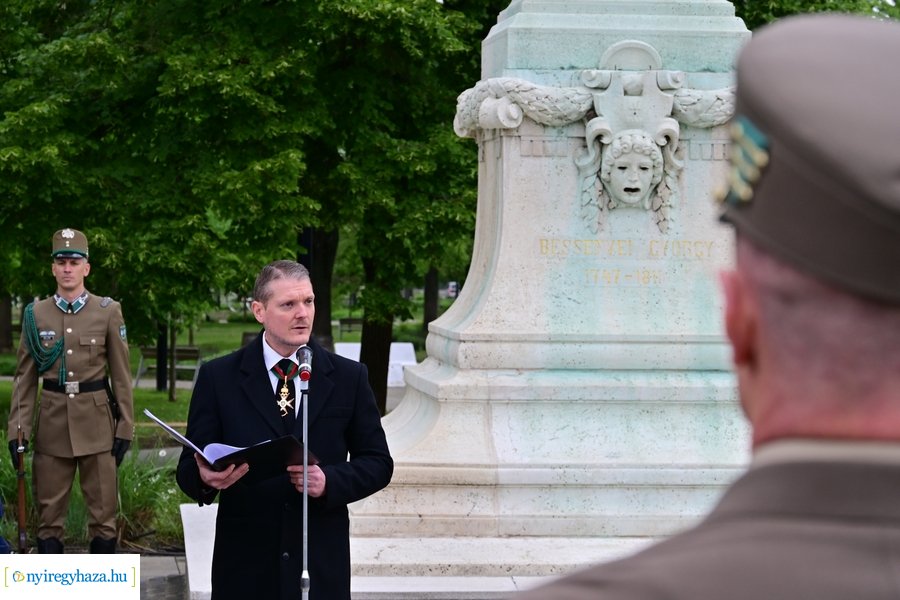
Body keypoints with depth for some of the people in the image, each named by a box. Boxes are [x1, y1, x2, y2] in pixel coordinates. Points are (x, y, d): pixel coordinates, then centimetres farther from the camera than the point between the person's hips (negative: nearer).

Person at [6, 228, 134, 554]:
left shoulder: (108, 312, 1)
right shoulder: (35, 314, 4)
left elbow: (121, 375, 2)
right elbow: (25, 377, 5)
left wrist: (125, 427, -1)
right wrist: (18, 429, -2)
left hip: (97, 423, -1)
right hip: (51, 423, 1)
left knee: (103, 511, 2)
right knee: (49, 513, 5)